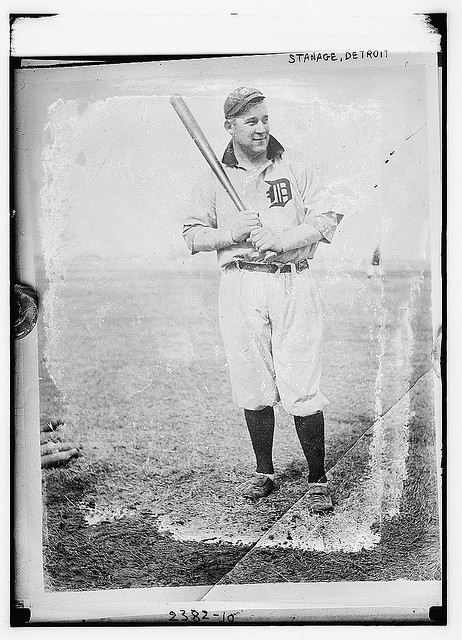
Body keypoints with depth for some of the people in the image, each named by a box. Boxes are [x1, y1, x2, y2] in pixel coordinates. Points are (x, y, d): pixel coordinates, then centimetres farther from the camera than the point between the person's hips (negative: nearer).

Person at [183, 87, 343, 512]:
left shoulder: (295, 166, 9)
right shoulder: (213, 177, 10)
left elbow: (326, 220, 2)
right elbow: (193, 235, 8)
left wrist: (279, 240, -14)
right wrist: (232, 233, -11)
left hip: (293, 283, -1)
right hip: (240, 285, 1)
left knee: (302, 389, -5)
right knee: (253, 386, 6)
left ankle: (317, 480, 7)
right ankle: (265, 473, 23)